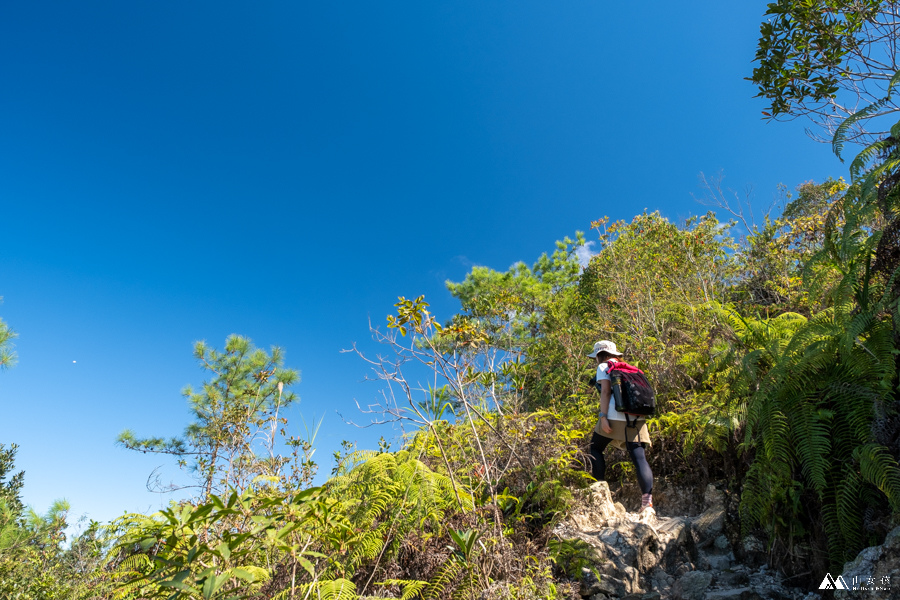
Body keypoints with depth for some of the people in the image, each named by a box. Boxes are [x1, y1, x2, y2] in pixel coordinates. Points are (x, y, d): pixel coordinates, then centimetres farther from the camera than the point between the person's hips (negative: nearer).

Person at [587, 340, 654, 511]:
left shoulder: (603, 367, 7)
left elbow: (606, 391, -7)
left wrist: (603, 416, -12)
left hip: (615, 416, -6)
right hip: (637, 417, 6)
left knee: (595, 448, 13)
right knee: (639, 457, -1)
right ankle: (647, 501, -11)